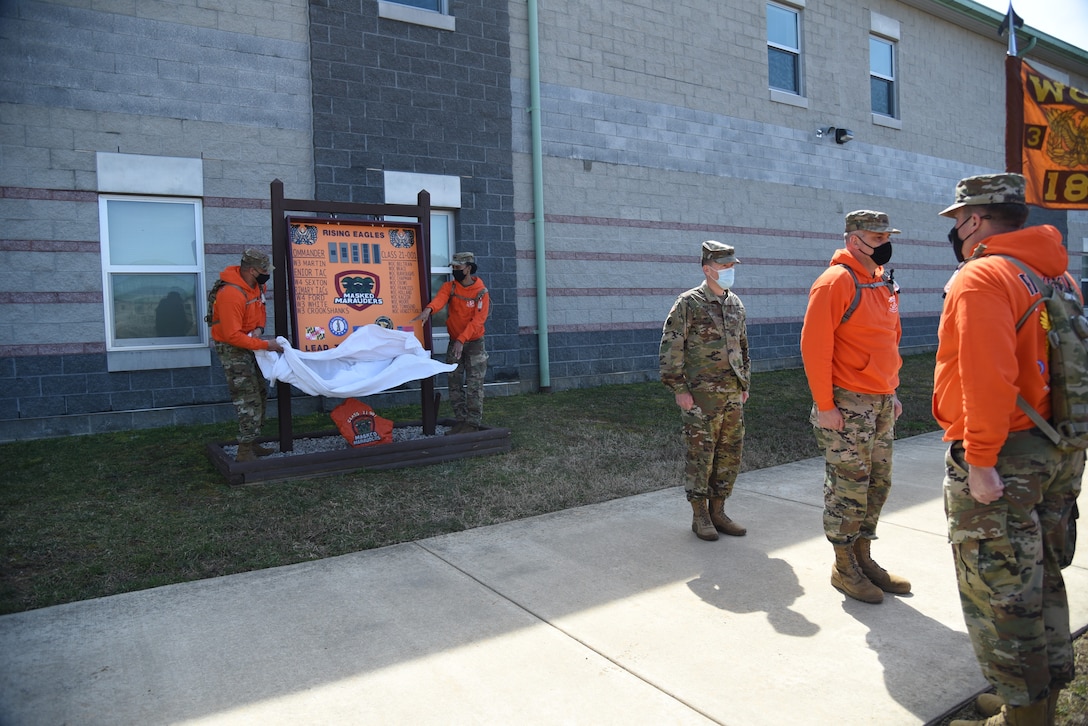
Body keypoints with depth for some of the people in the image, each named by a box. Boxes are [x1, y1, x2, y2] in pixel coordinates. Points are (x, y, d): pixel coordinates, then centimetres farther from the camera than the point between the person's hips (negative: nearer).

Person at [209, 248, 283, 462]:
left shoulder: (256, 285, -3)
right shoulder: (232, 294, -30)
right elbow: (232, 336, -30)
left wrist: (259, 328, -5)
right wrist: (265, 345, -26)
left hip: (248, 343, 9)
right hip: (232, 348, -9)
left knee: (261, 394, 15)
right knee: (249, 400, -11)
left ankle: (252, 443, 27)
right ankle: (245, 452, -3)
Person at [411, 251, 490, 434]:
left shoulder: (481, 292, -12)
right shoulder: (450, 287, -3)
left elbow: (477, 320, -21)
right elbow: (440, 298, -26)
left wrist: (461, 340, -33)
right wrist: (428, 309, -49)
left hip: (474, 343, -4)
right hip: (454, 342, 4)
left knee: (474, 385, -3)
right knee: (454, 383, 8)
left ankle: (473, 423, 5)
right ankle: (461, 420, 18)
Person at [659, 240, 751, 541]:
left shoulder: (735, 304, 11)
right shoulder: (688, 304, -9)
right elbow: (670, 348, -12)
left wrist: (745, 384, 17)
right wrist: (679, 389, -15)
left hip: (733, 395, 7)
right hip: (701, 397, -7)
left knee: (730, 455, 11)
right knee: (700, 456, 2)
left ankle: (718, 512, 24)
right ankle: (700, 517, 15)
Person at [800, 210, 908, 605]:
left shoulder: (884, 284, 14)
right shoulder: (837, 281, -13)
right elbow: (814, 346, -18)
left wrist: (892, 391, 18)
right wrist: (824, 405, -19)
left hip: (882, 403, 9)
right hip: (848, 405, -8)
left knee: (878, 483, 14)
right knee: (848, 487, 0)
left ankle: (863, 557, 29)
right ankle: (844, 568, 15)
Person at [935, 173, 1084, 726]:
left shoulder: (981, 277, -16)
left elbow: (989, 379, -26)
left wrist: (980, 462, -22)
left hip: (1000, 459, -10)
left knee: (997, 594, 3)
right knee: (1041, 579, 21)